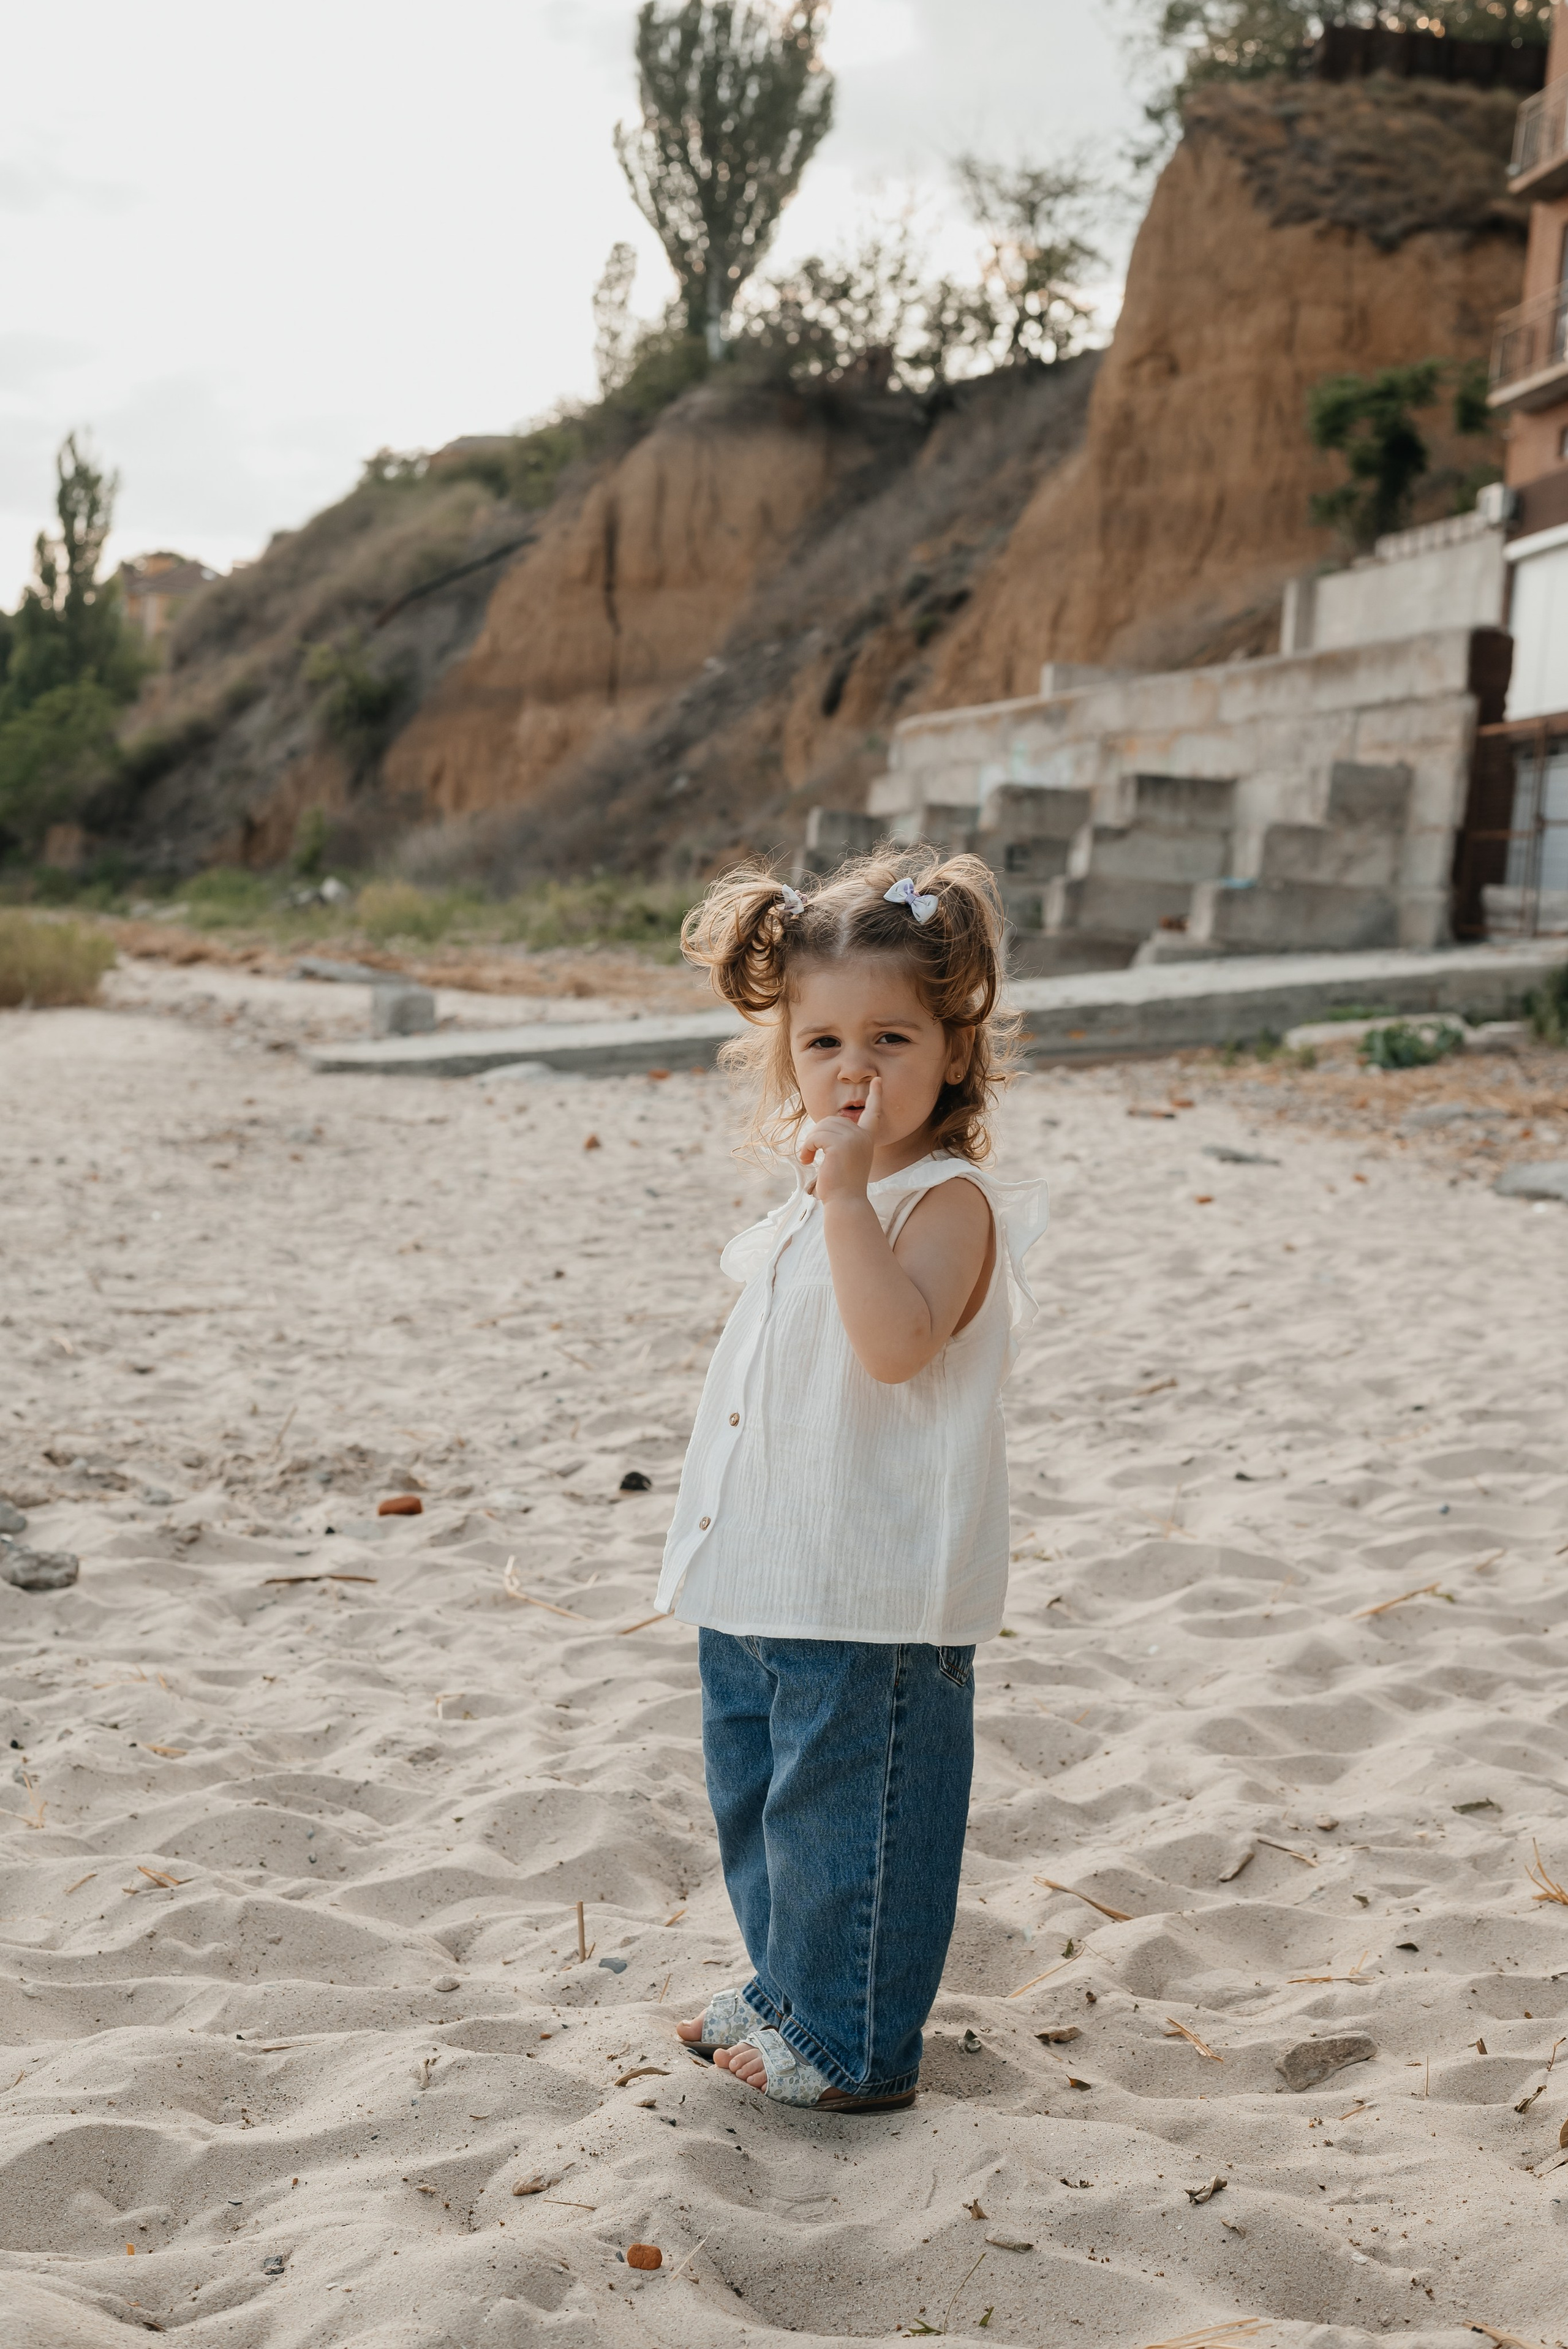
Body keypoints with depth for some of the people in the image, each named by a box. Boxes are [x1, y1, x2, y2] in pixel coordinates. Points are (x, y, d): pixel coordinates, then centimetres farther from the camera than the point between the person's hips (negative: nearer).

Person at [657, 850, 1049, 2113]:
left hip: (871, 1591, -10)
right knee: (757, 1795, 21)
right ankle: (787, 1990, 39)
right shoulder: (826, 1199, 13)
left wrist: (847, 1192, -35)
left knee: (846, 1811, 2)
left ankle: (851, 2044, 17)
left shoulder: (946, 1200, -15)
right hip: (766, 1577, 10)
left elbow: (897, 1342, -33)